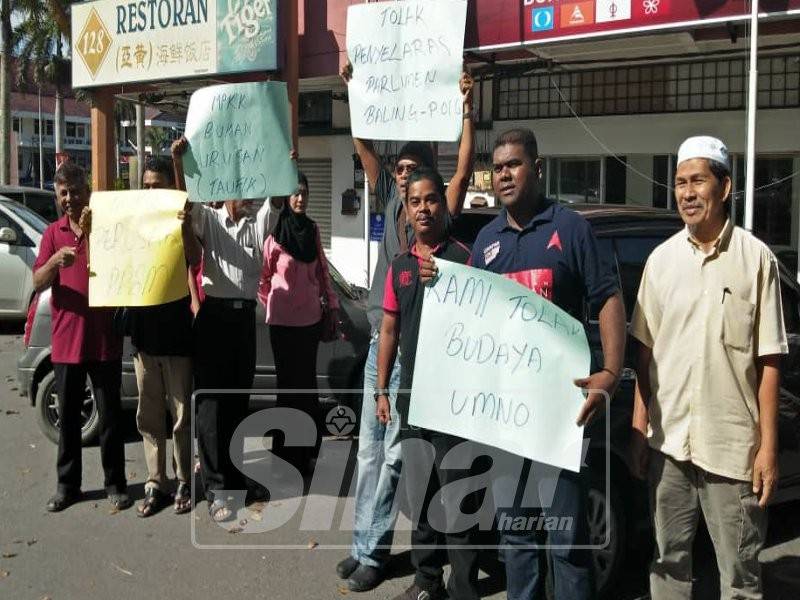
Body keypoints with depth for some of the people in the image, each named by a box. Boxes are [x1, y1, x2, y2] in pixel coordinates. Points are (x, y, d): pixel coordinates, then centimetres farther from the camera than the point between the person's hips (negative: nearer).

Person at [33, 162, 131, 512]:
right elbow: (38, 283, -1)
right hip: (65, 340, 2)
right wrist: (54, 261, -22)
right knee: (68, 417, 10)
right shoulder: (53, 233, 7)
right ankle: (67, 485, 20)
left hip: (104, 340, -2)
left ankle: (115, 484, 15)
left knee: (110, 416, 4)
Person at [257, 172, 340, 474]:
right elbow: (262, 275, -3)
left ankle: (303, 450, 23)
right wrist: (271, 303, -1)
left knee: (306, 382, 12)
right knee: (289, 382, 3)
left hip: (311, 317, 5)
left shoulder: (312, 230, 5)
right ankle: (289, 452, 13)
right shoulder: (274, 231, -10)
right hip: (283, 319, -5)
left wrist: (332, 303, 7)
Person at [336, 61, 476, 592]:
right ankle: (364, 544, 19)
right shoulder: (392, 204, 8)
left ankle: (373, 550, 8)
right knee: (369, 449, 10)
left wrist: (468, 111, -27)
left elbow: (465, 169, -20)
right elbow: (365, 148, 8)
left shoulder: (440, 215, -5)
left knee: (393, 453, -1)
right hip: (380, 342, 6)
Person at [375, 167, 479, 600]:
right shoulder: (399, 266, 11)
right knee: (419, 496, 14)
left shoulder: (462, 257, -6)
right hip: (411, 396, 6)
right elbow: (389, 331, 15)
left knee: (456, 498, -2)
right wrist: (382, 390, 12)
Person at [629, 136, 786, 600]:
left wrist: (768, 446, -7)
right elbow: (646, 350, 11)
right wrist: (639, 427, 7)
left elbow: (769, 360, -4)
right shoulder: (662, 258, 7)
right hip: (668, 442, 4)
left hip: (732, 446, -3)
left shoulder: (755, 257, -3)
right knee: (669, 561, 15)